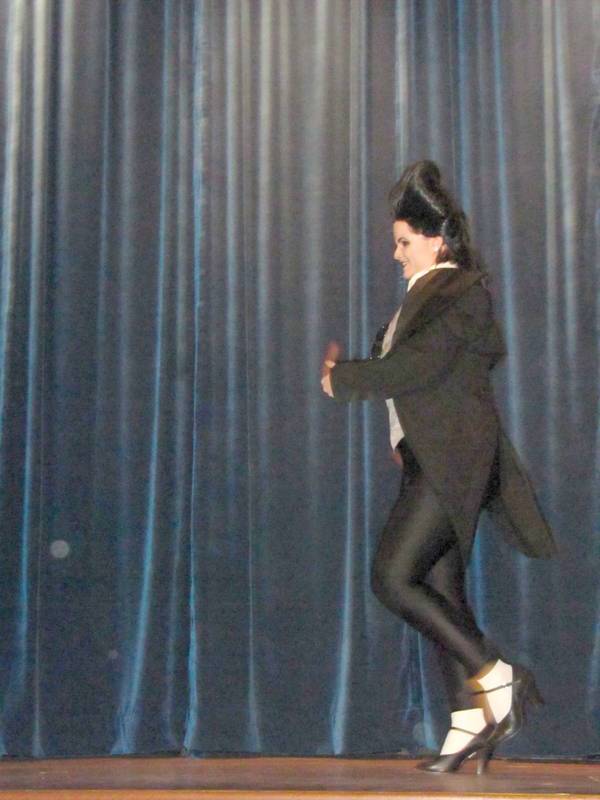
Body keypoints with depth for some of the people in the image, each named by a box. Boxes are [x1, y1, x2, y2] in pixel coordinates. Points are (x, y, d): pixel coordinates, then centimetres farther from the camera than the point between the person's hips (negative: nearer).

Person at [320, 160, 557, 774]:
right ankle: (470, 722, 9)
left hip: (453, 458, -10)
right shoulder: (424, 295, 20)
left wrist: (344, 380, -8)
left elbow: (418, 366, -17)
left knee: (391, 577, -14)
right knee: (440, 589, 7)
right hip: (429, 462, 10)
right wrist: (350, 369, 10)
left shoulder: (461, 290, -8)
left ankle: (496, 677, -6)